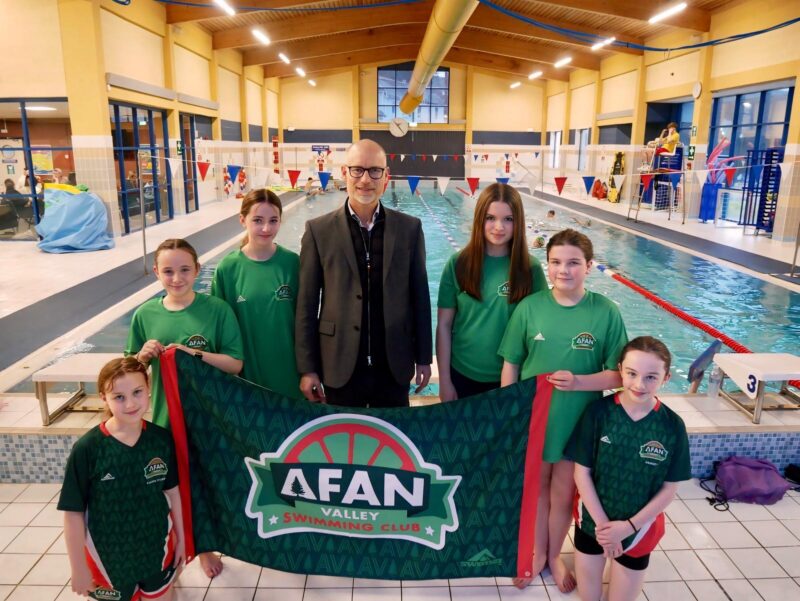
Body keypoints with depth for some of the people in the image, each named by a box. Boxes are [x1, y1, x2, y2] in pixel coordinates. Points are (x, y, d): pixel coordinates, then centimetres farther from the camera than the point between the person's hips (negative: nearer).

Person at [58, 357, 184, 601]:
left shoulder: (161, 439, -12)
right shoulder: (87, 449, -20)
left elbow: (172, 491, 0)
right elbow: (73, 512, -13)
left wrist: (180, 538, 7)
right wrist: (79, 569, -8)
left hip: (158, 549, 2)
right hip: (109, 557, -2)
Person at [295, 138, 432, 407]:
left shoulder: (409, 228, 0)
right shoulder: (319, 230, -4)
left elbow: (419, 296, 4)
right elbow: (307, 304, -3)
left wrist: (424, 358, 6)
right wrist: (307, 368, -4)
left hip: (394, 367, 1)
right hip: (340, 367, -1)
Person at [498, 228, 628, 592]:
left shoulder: (606, 313, -12)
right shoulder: (530, 307, -9)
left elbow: (619, 374, -7)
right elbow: (510, 365, -3)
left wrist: (579, 382, -24)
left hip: (578, 422, 0)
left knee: (563, 493, 18)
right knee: (535, 487, 19)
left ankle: (554, 555, 43)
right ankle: (537, 552, 43)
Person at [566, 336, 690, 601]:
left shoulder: (672, 426, -14)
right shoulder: (598, 412, -17)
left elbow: (669, 489, -7)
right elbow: (582, 472, -11)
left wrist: (629, 526, -12)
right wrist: (602, 522, -13)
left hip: (639, 529, 0)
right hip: (591, 522, 0)